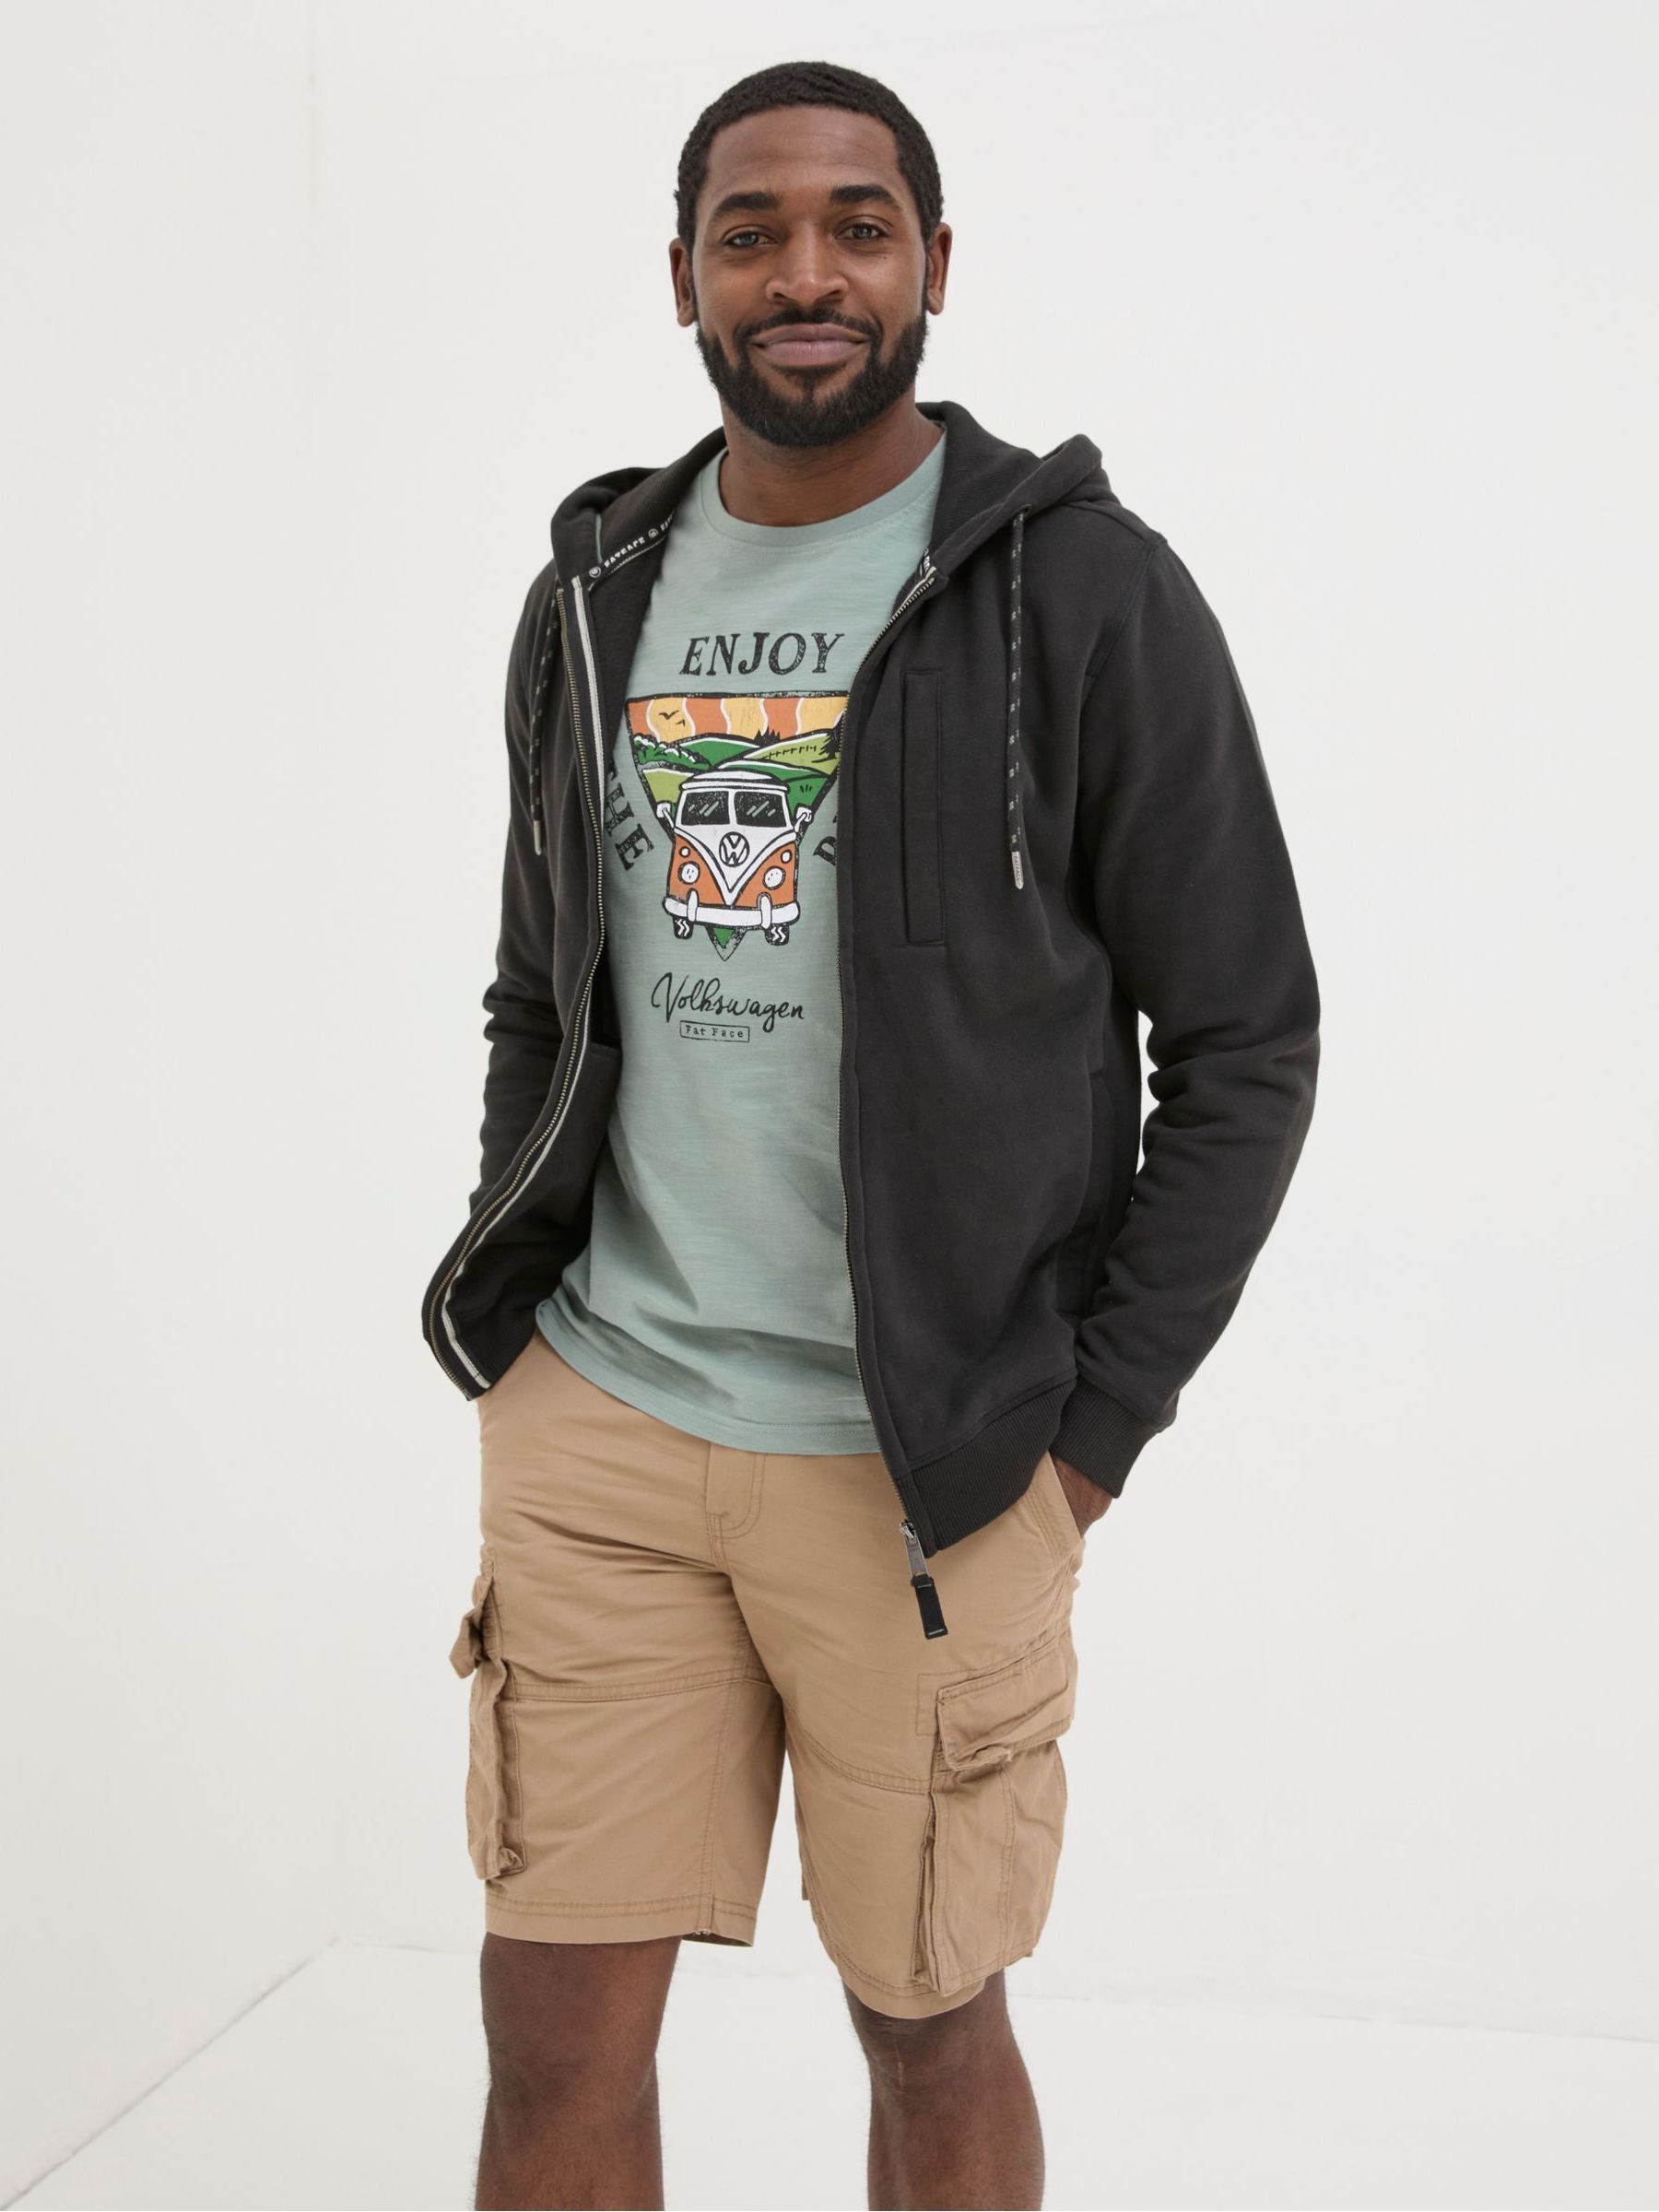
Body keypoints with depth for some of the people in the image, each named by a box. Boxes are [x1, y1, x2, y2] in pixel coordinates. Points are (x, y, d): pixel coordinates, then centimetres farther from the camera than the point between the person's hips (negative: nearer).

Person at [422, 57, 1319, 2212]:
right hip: (594, 1421, 4)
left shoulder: (1086, 591, -5)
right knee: (556, 2029, 9)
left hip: (927, 1454, -3)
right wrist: (512, 1303, 9)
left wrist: (1089, 1429, -8)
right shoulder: (598, 594, 10)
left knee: (930, 2024, 12)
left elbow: (1244, 1042, -4)